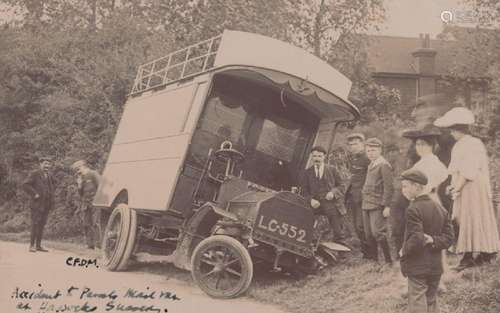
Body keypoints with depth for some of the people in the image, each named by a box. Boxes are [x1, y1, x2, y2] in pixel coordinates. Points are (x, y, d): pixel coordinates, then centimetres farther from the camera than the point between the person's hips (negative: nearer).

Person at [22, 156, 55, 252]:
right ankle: (32, 245, -3)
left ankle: (38, 245, 12)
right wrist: (34, 194, -17)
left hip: (46, 205, 6)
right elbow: (25, 185, -14)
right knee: (35, 224, -8)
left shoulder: (50, 176, 15)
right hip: (37, 204, -6)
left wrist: (51, 198, 18)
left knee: (42, 225, 7)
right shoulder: (34, 174, -5)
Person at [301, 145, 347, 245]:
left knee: (339, 234, 0)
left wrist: (333, 192, -12)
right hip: (316, 206, 0)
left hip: (333, 206, 0)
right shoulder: (307, 173, 12)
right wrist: (311, 200, -12)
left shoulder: (331, 170, 10)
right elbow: (305, 192, 9)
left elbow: (341, 187, 10)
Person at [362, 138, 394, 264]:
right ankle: (373, 260, 19)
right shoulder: (371, 165, 16)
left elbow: (388, 188, -14)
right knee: (368, 234, 10)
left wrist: (386, 206, -17)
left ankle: (389, 261, 0)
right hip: (367, 204, 8)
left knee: (378, 233, -10)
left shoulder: (383, 165, -10)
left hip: (377, 205, -8)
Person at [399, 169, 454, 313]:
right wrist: (433, 241, -6)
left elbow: (416, 240, -24)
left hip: (417, 268, -7)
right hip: (436, 267, 7)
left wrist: (404, 251, -9)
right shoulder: (441, 209, 7)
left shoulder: (414, 209, -17)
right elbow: (449, 237, 4)